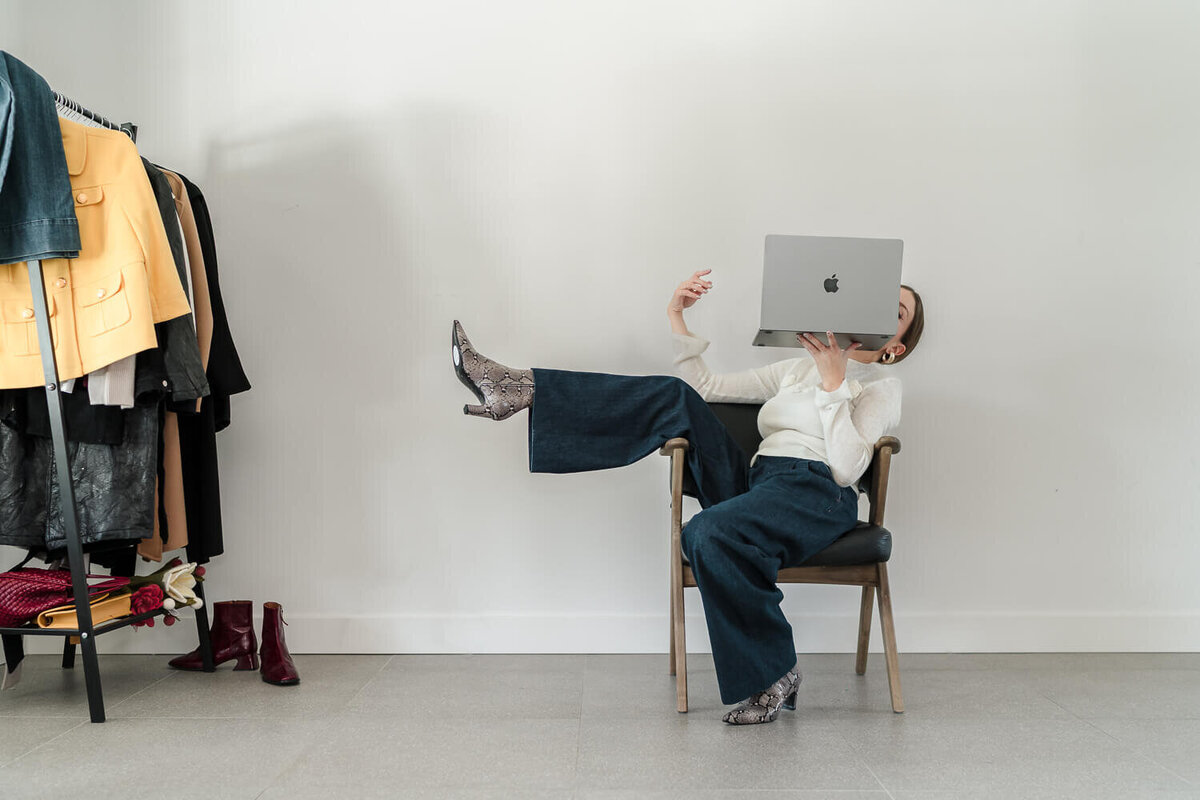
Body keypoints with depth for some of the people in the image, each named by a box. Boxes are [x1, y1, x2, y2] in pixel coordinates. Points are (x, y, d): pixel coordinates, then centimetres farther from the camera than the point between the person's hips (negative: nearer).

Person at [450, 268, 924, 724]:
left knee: (709, 533, -37)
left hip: (815, 496, -6)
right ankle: (521, 390, -18)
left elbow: (847, 468, -8)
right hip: (753, 482, 6)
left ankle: (774, 675, -18)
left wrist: (833, 384, -12)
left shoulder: (881, 386, 10)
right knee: (675, 396, -10)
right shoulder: (798, 369, 27)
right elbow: (707, 386, 22)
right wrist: (677, 318, 13)